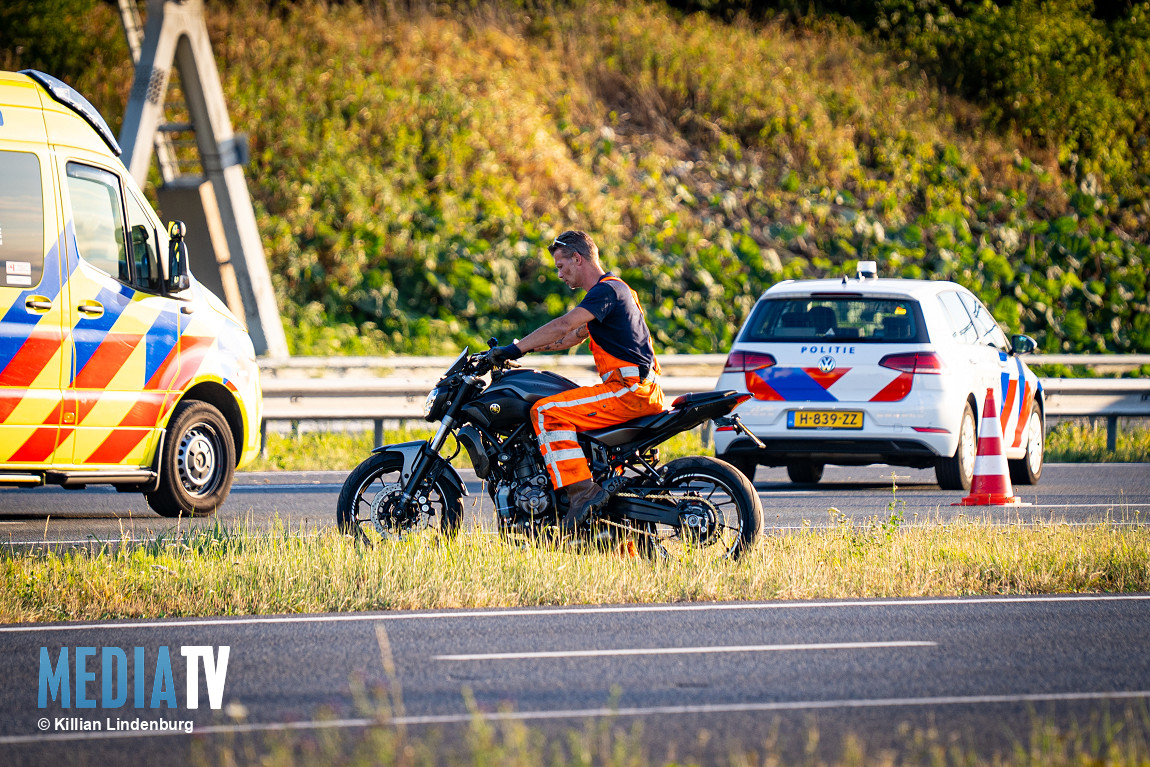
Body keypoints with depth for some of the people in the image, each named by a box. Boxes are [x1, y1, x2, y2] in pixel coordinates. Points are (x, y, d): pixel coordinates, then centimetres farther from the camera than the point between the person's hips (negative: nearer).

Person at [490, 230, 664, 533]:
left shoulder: (607, 290, -10)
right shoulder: (612, 289, 23)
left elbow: (564, 327, -22)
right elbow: (573, 336, 29)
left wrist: (517, 349, -20)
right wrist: (524, 349, 23)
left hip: (630, 390, -10)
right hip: (643, 393, 10)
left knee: (547, 412, -18)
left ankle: (582, 490, -24)